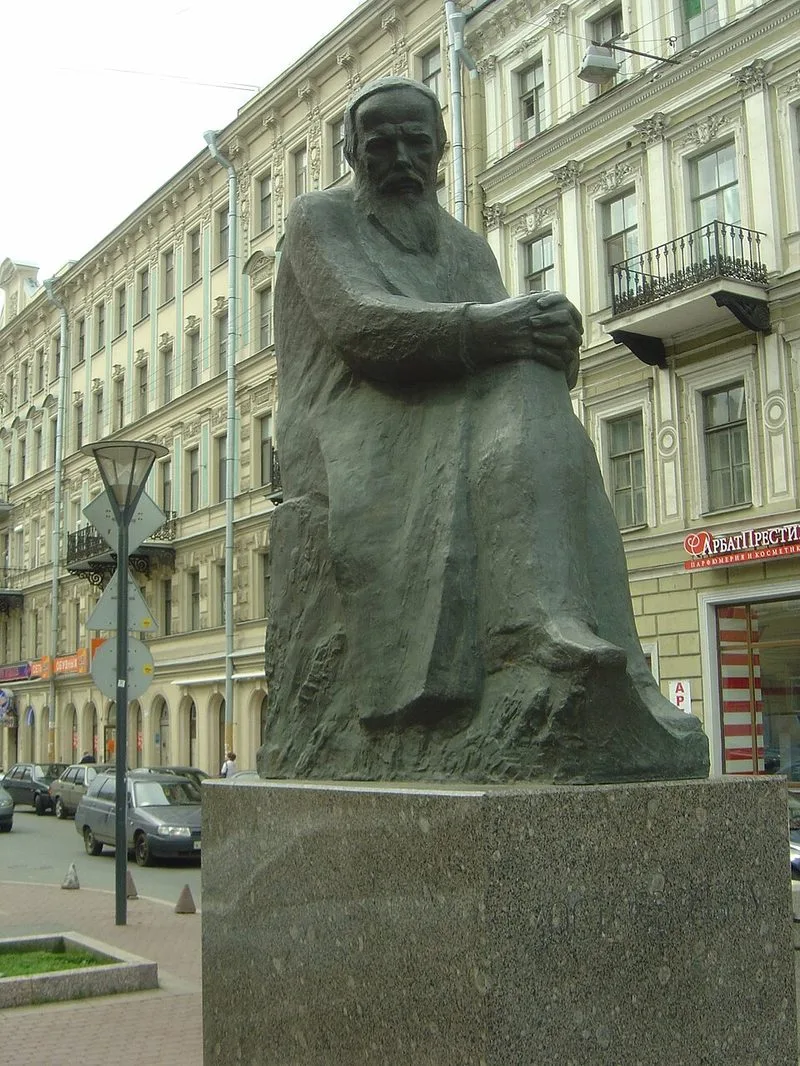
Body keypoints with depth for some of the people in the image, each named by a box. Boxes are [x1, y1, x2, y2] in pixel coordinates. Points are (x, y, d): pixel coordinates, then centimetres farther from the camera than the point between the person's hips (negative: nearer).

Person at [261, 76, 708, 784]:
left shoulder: (468, 249, 28)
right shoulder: (320, 219, 12)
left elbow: (511, 342, 10)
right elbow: (357, 320, -9)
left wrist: (551, 334, -17)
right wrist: (482, 329, -26)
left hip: (458, 436, 5)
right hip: (360, 446, -4)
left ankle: (552, 631, -53)